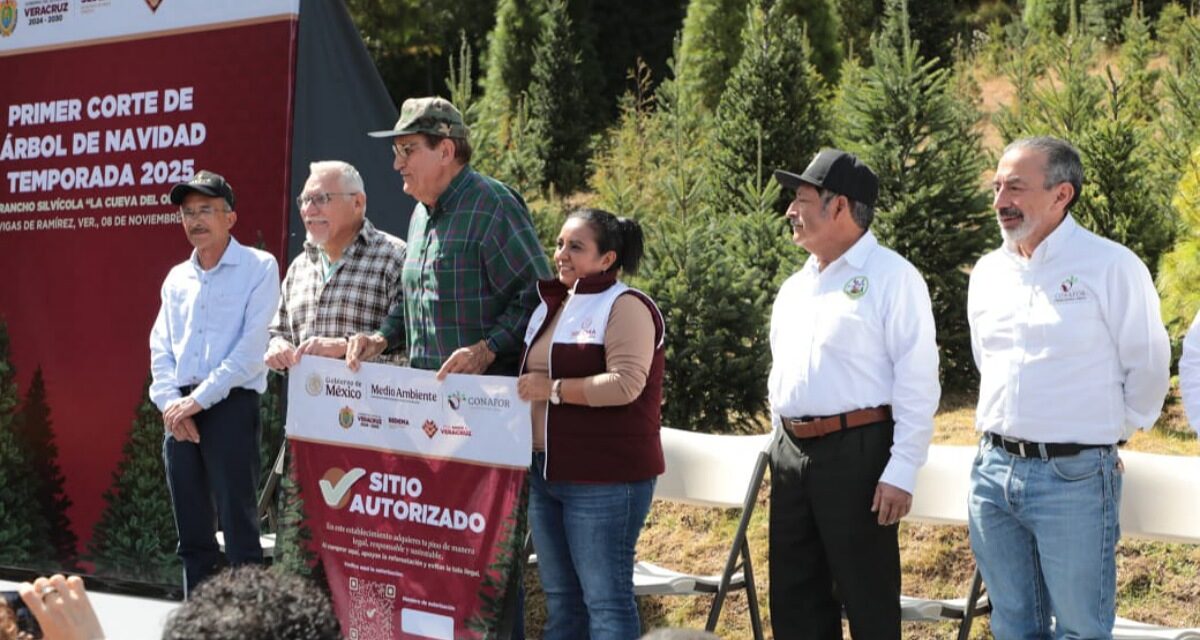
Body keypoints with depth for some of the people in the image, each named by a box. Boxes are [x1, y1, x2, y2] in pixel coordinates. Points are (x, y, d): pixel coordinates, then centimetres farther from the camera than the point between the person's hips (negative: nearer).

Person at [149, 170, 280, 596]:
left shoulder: (258, 268, -2)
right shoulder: (177, 278, 16)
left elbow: (251, 349, -11)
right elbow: (160, 349, 12)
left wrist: (198, 400, -13)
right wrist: (170, 402, -6)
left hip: (230, 406, -6)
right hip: (180, 414, 6)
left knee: (239, 527, -7)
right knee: (192, 533, 10)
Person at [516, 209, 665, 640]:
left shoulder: (625, 307, -9)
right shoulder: (553, 305, 18)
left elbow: (626, 384, -21)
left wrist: (554, 389, -18)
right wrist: (525, 388, 11)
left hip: (603, 478, -9)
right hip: (545, 470, 9)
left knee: (604, 599, -6)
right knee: (560, 599, 14)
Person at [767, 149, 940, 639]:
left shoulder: (890, 277, -8)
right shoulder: (794, 287, 16)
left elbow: (917, 382, -13)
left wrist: (902, 471, -17)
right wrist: (782, 443, 18)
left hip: (856, 452, -8)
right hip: (791, 452, 8)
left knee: (868, 600, 0)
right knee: (794, 599, 11)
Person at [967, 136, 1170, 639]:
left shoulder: (1111, 267, -10)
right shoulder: (988, 272, 9)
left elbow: (1146, 369, -2)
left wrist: (1107, 431, 7)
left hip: (1074, 477, -6)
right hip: (993, 469, 6)